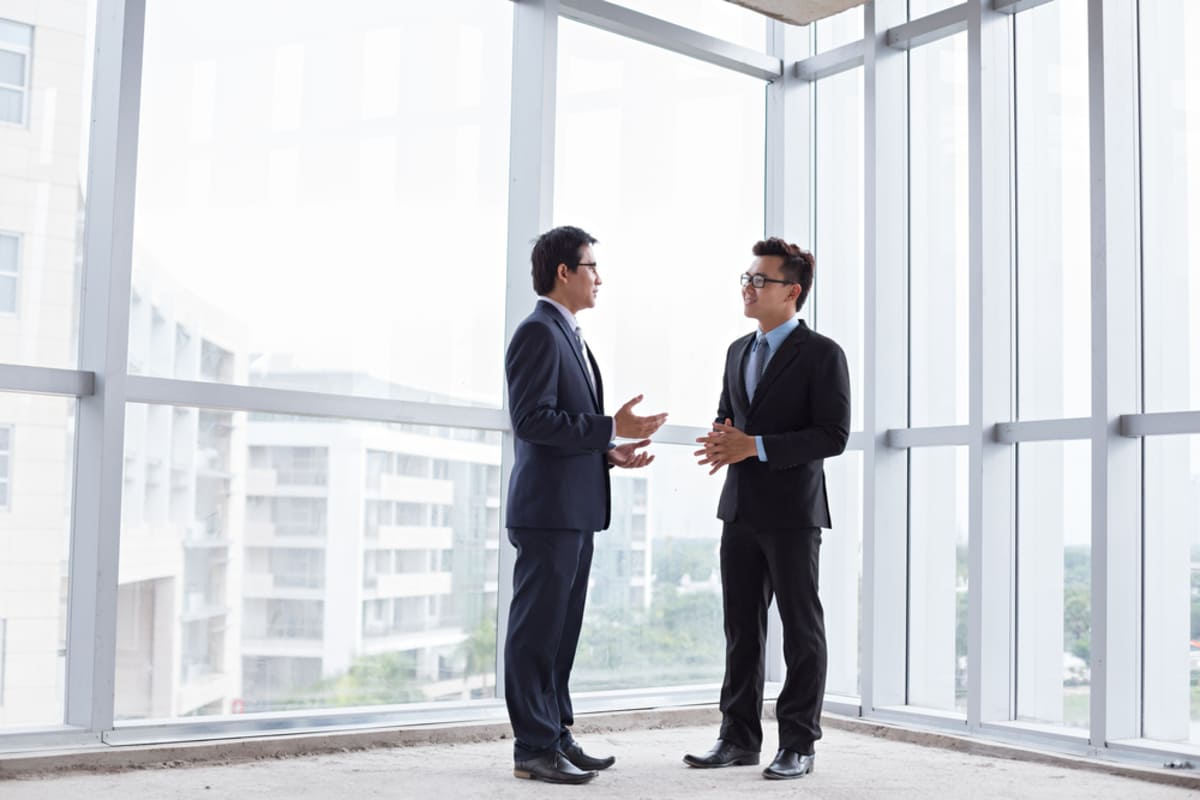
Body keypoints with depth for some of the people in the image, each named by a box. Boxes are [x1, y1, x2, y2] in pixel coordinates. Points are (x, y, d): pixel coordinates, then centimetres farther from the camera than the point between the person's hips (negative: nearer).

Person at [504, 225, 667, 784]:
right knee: (536, 631, -3)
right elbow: (532, 420, -20)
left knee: (561, 630, 14)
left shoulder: (568, 337, 21)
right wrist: (611, 428, -18)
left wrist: (611, 451, 9)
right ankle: (534, 749, 3)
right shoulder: (538, 332, -11)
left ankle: (557, 736, 22)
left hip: (576, 509, 10)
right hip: (547, 508, -10)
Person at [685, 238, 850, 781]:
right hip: (740, 510, 7)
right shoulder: (739, 350, 15)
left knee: (801, 630, 3)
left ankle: (797, 745, 11)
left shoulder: (822, 354, -7)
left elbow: (833, 436, -13)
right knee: (742, 628, 10)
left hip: (792, 512, -6)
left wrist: (755, 446, -19)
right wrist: (722, 441, -2)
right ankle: (739, 738, 19)